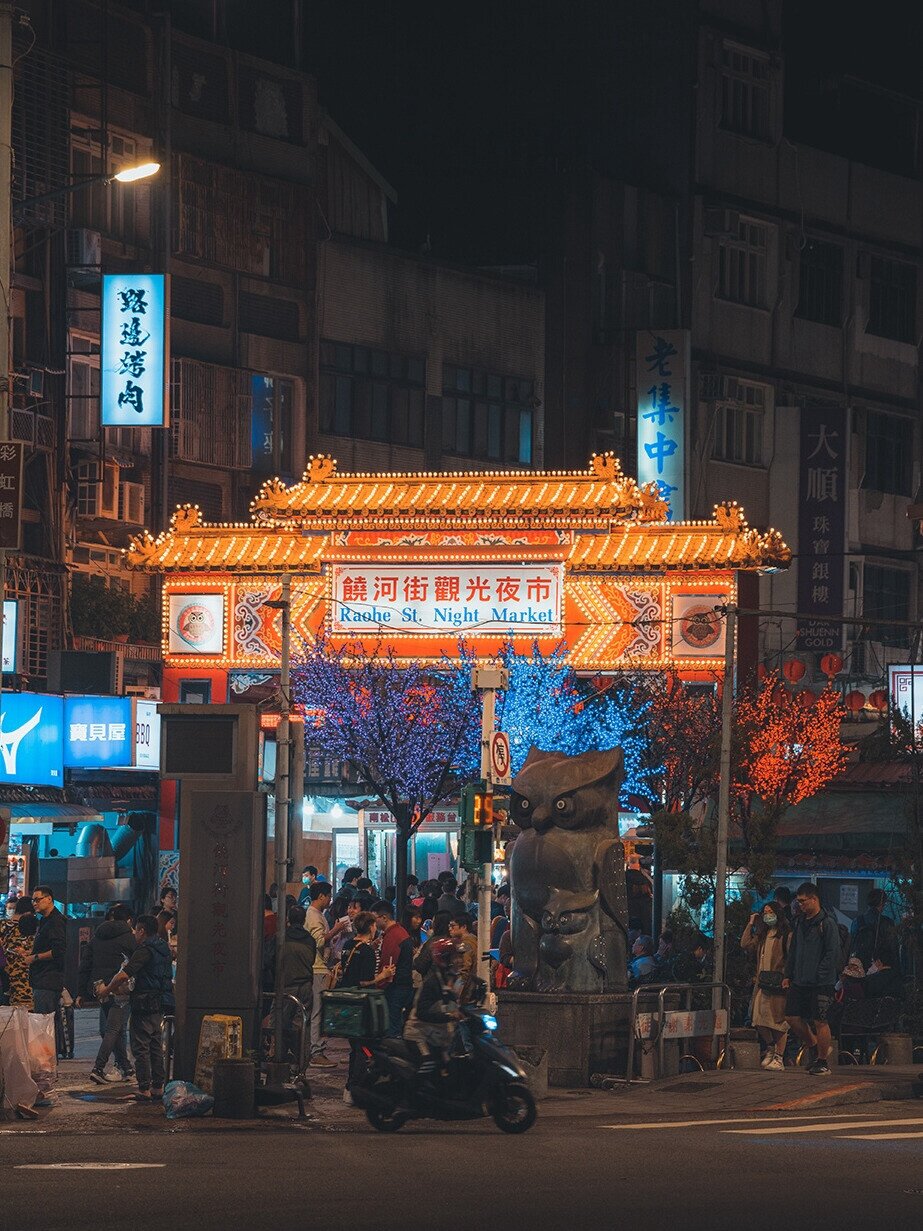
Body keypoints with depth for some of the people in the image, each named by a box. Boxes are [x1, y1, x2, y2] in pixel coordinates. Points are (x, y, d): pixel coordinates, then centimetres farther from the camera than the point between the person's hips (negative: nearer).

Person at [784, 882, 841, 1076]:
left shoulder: (827, 923, -9)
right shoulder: (800, 922, 15)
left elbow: (833, 953, -13)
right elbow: (793, 950, 21)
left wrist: (819, 976, -17)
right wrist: (788, 975, 14)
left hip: (821, 984, -8)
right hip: (799, 982, 8)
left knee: (820, 1022, -3)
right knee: (792, 1018, 5)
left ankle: (823, 1063, 7)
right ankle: (816, 1047, 24)